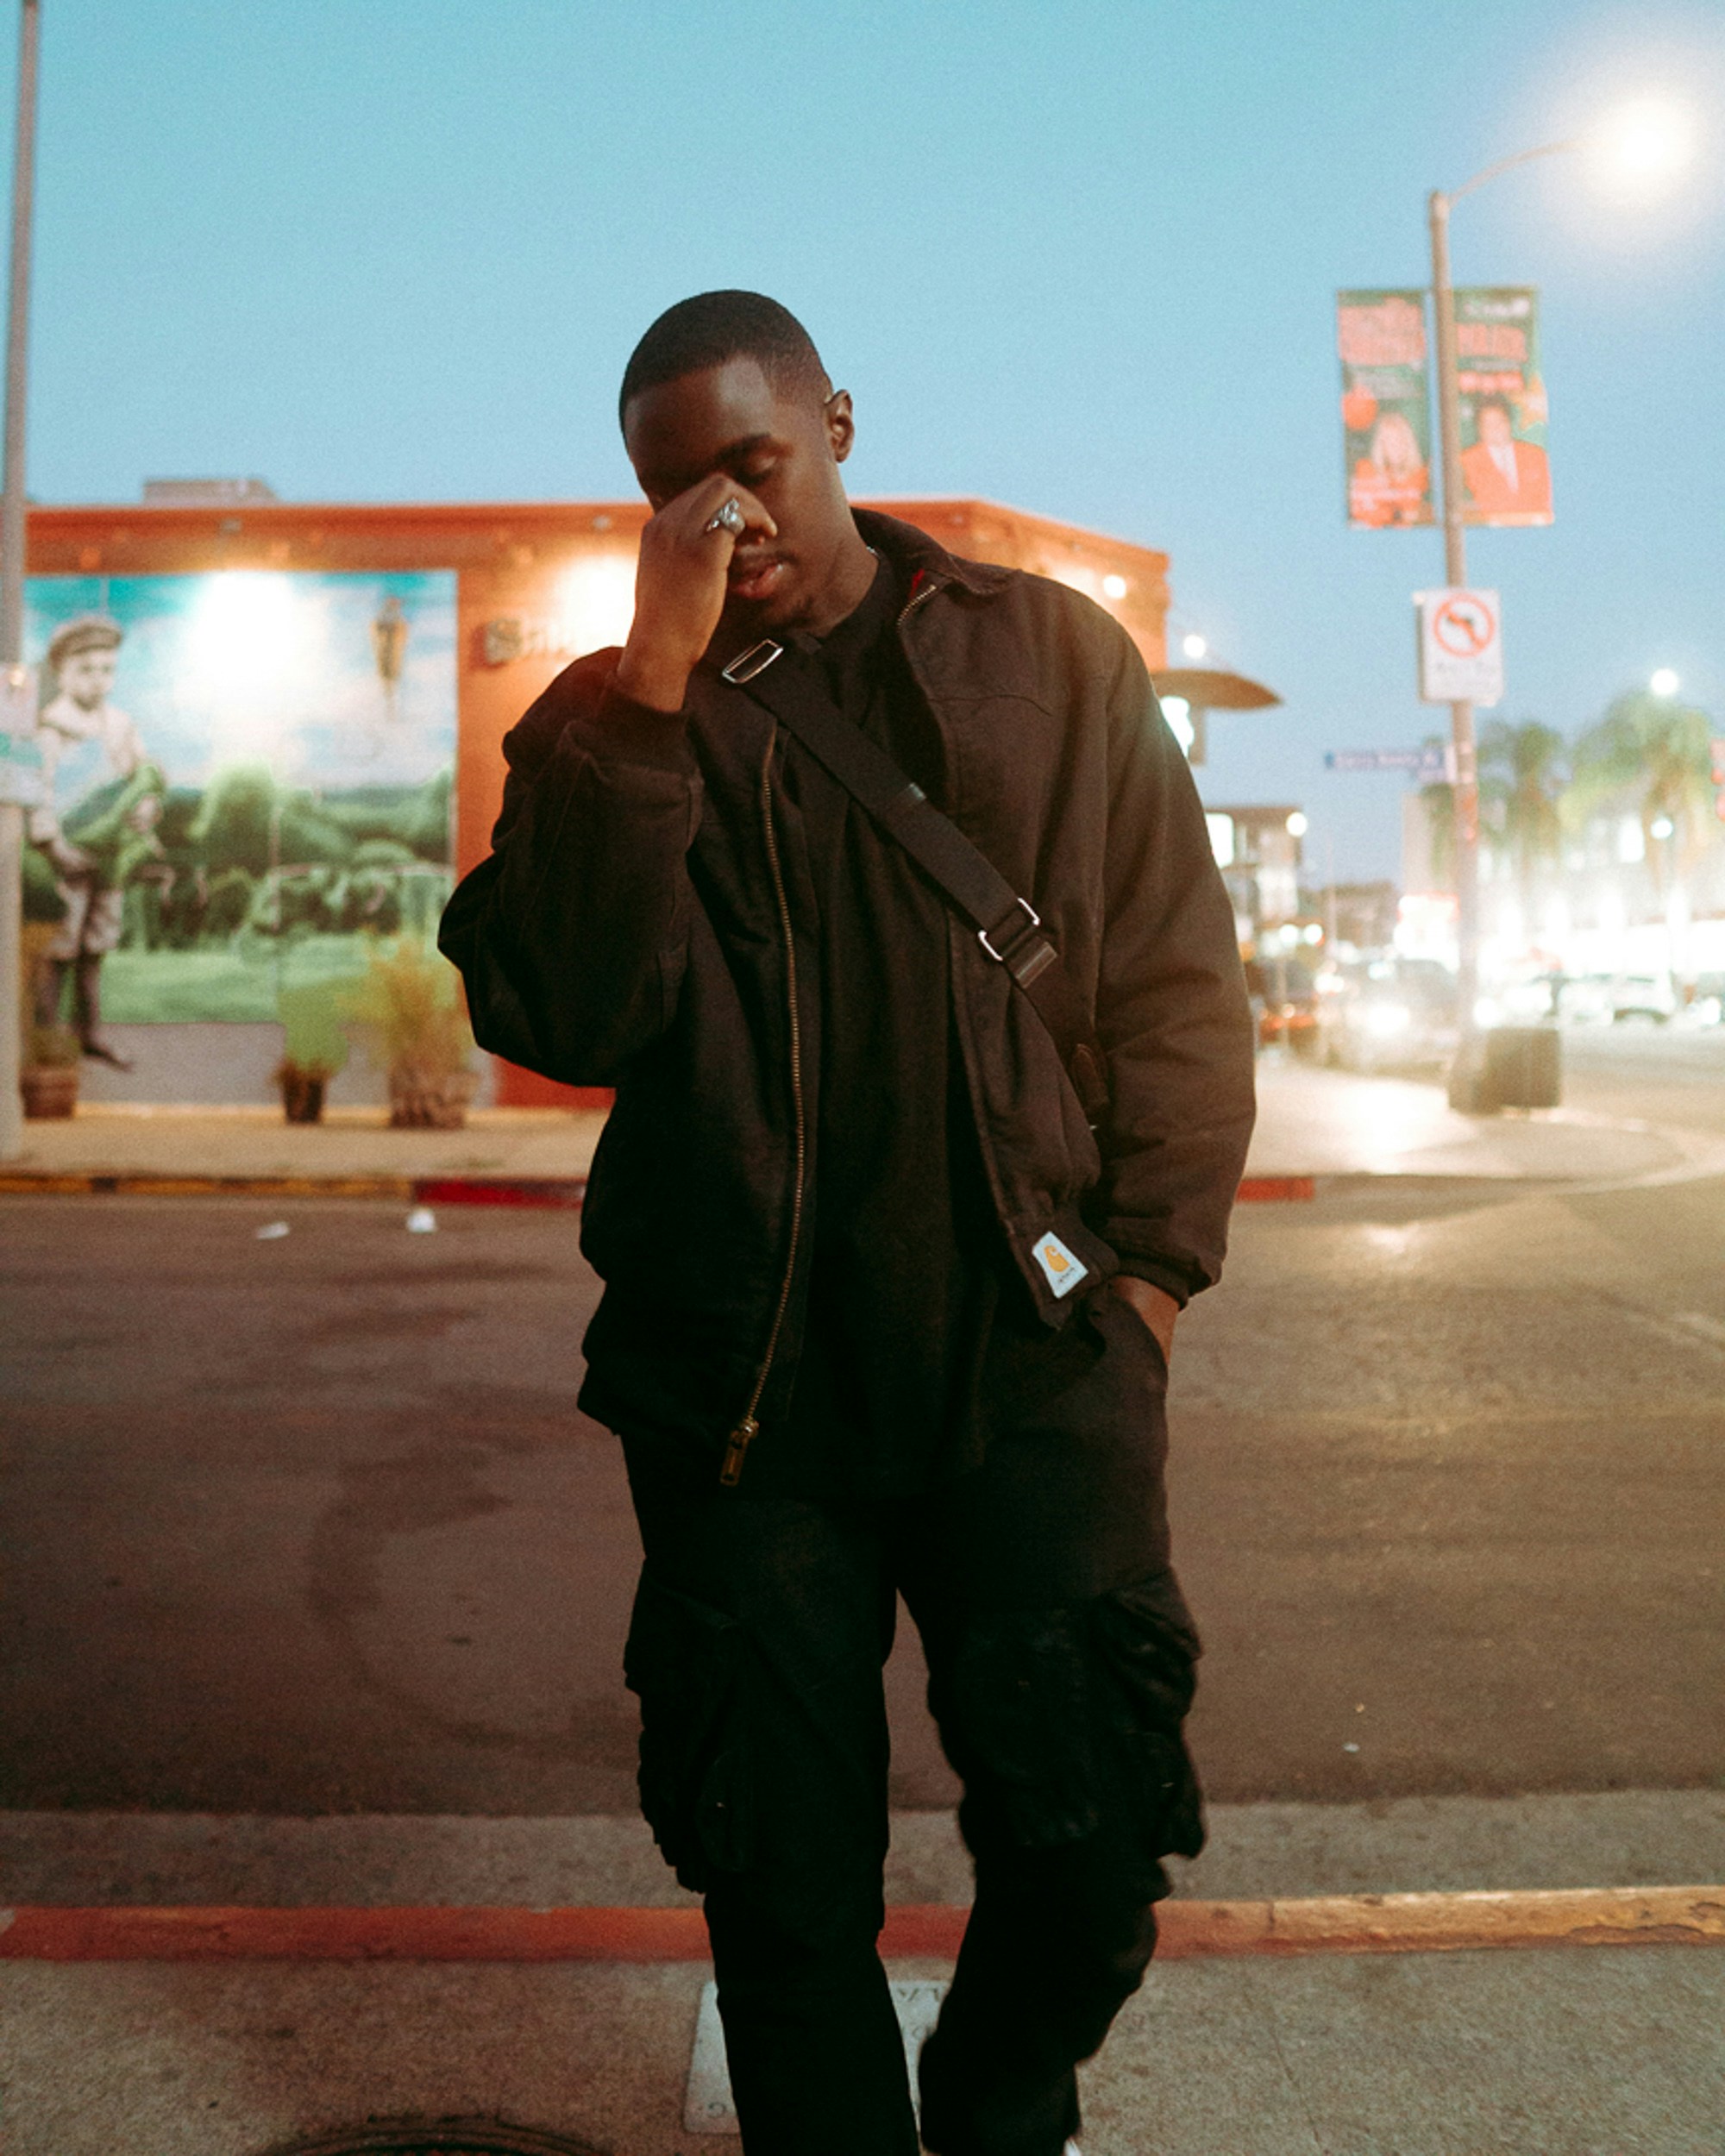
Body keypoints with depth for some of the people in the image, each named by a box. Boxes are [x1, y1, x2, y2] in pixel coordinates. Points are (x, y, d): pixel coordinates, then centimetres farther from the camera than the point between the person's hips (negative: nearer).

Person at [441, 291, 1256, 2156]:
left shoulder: (1053, 657, 7)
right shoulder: (606, 726, 6)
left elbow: (1179, 977, 8)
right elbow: (558, 1018, -10)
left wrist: (1151, 1260, 1)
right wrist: (654, 691, -15)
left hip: (1034, 1367, 1)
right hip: (739, 1389, 0)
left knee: (1088, 1840, 5)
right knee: (783, 1879, 8)